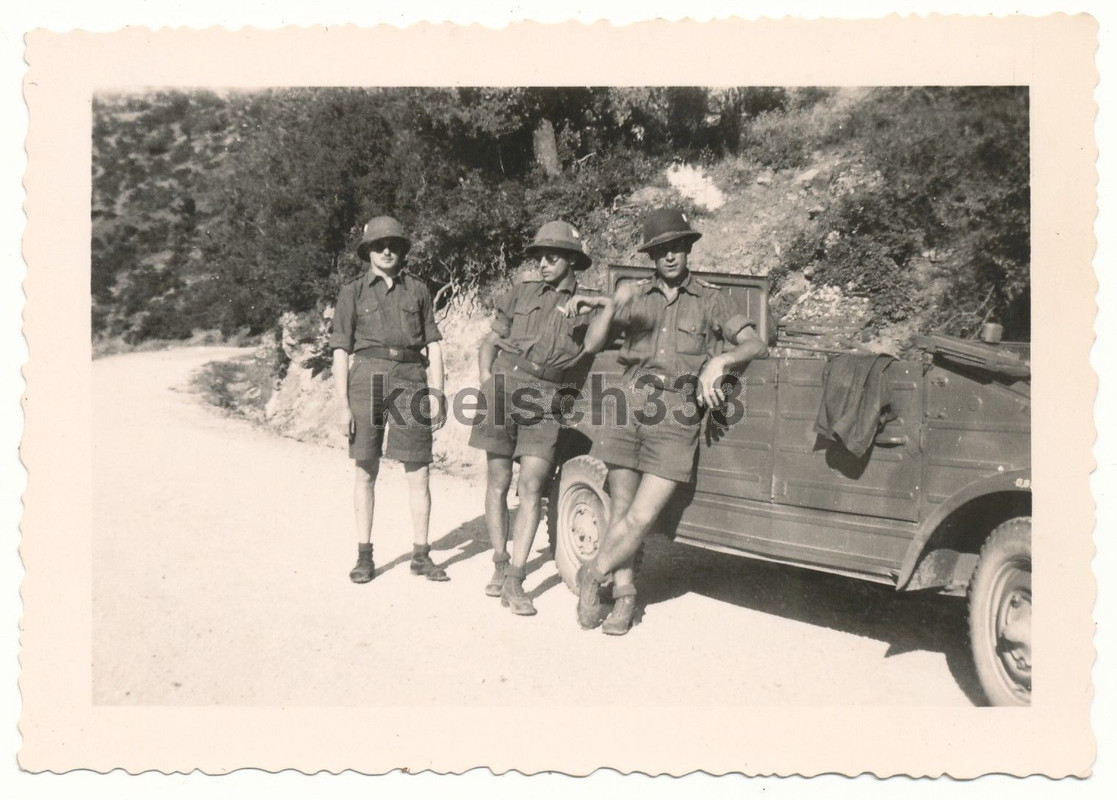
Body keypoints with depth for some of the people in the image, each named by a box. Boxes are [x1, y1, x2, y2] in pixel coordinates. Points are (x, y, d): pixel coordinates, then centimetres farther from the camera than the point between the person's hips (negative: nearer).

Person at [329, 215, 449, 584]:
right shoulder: (352, 292, 7)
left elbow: (433, 345, 11)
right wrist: (344, 404, -4)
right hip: (367, 377, -1)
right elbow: (341, 350, 3)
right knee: (365, 471, 5)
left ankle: (421, 555, 12)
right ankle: (364, 556, 13)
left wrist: (436, 393, 2)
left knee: (419, 473, 2)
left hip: (411, 379, 1)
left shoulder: (418, 290, 12)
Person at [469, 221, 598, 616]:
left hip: (545, 400, -2)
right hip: (503, 386, 2)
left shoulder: (587, 306, 10)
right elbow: (490, 343, 14)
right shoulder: (521, 294, 13)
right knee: (498, 483, 5)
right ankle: (500, 565, 19)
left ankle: (514, 581, -6)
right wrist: (487, 384, 0)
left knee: (531, 488, -9)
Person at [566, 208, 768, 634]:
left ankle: (593, 574, 16)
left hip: (676, 422, -1)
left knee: (641, 518, -7)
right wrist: (612, 306, -10)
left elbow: (755, 344, 2)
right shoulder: (636, 296, 13)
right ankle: (624, 596, 18)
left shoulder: (710, 299, 10)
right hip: (628, 412, 2)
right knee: (619, 512, 3)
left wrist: (719, 361, -17)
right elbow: (591, 345, 7)